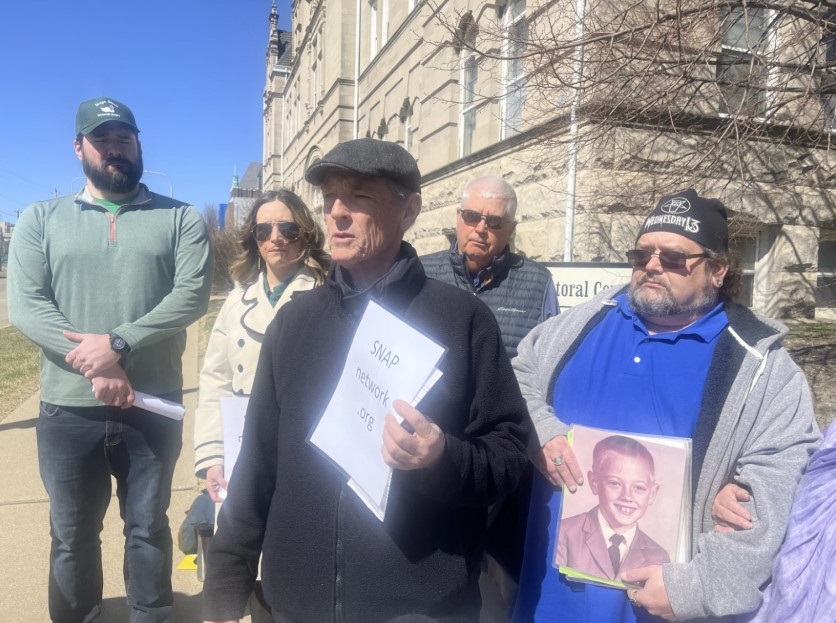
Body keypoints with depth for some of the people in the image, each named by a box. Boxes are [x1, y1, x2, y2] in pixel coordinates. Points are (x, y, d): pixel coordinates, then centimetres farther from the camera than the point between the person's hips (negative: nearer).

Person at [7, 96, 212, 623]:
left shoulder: (180, 218, 2)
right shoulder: (41, 219, 6)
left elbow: (193, 294, -11)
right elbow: (24, 304, -5)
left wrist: (118, 343, -20)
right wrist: (94, 364, -17)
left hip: (153, 407, -1)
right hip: (69, 409, 2)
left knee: (148, 530, 14)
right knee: (72, 536, 16)